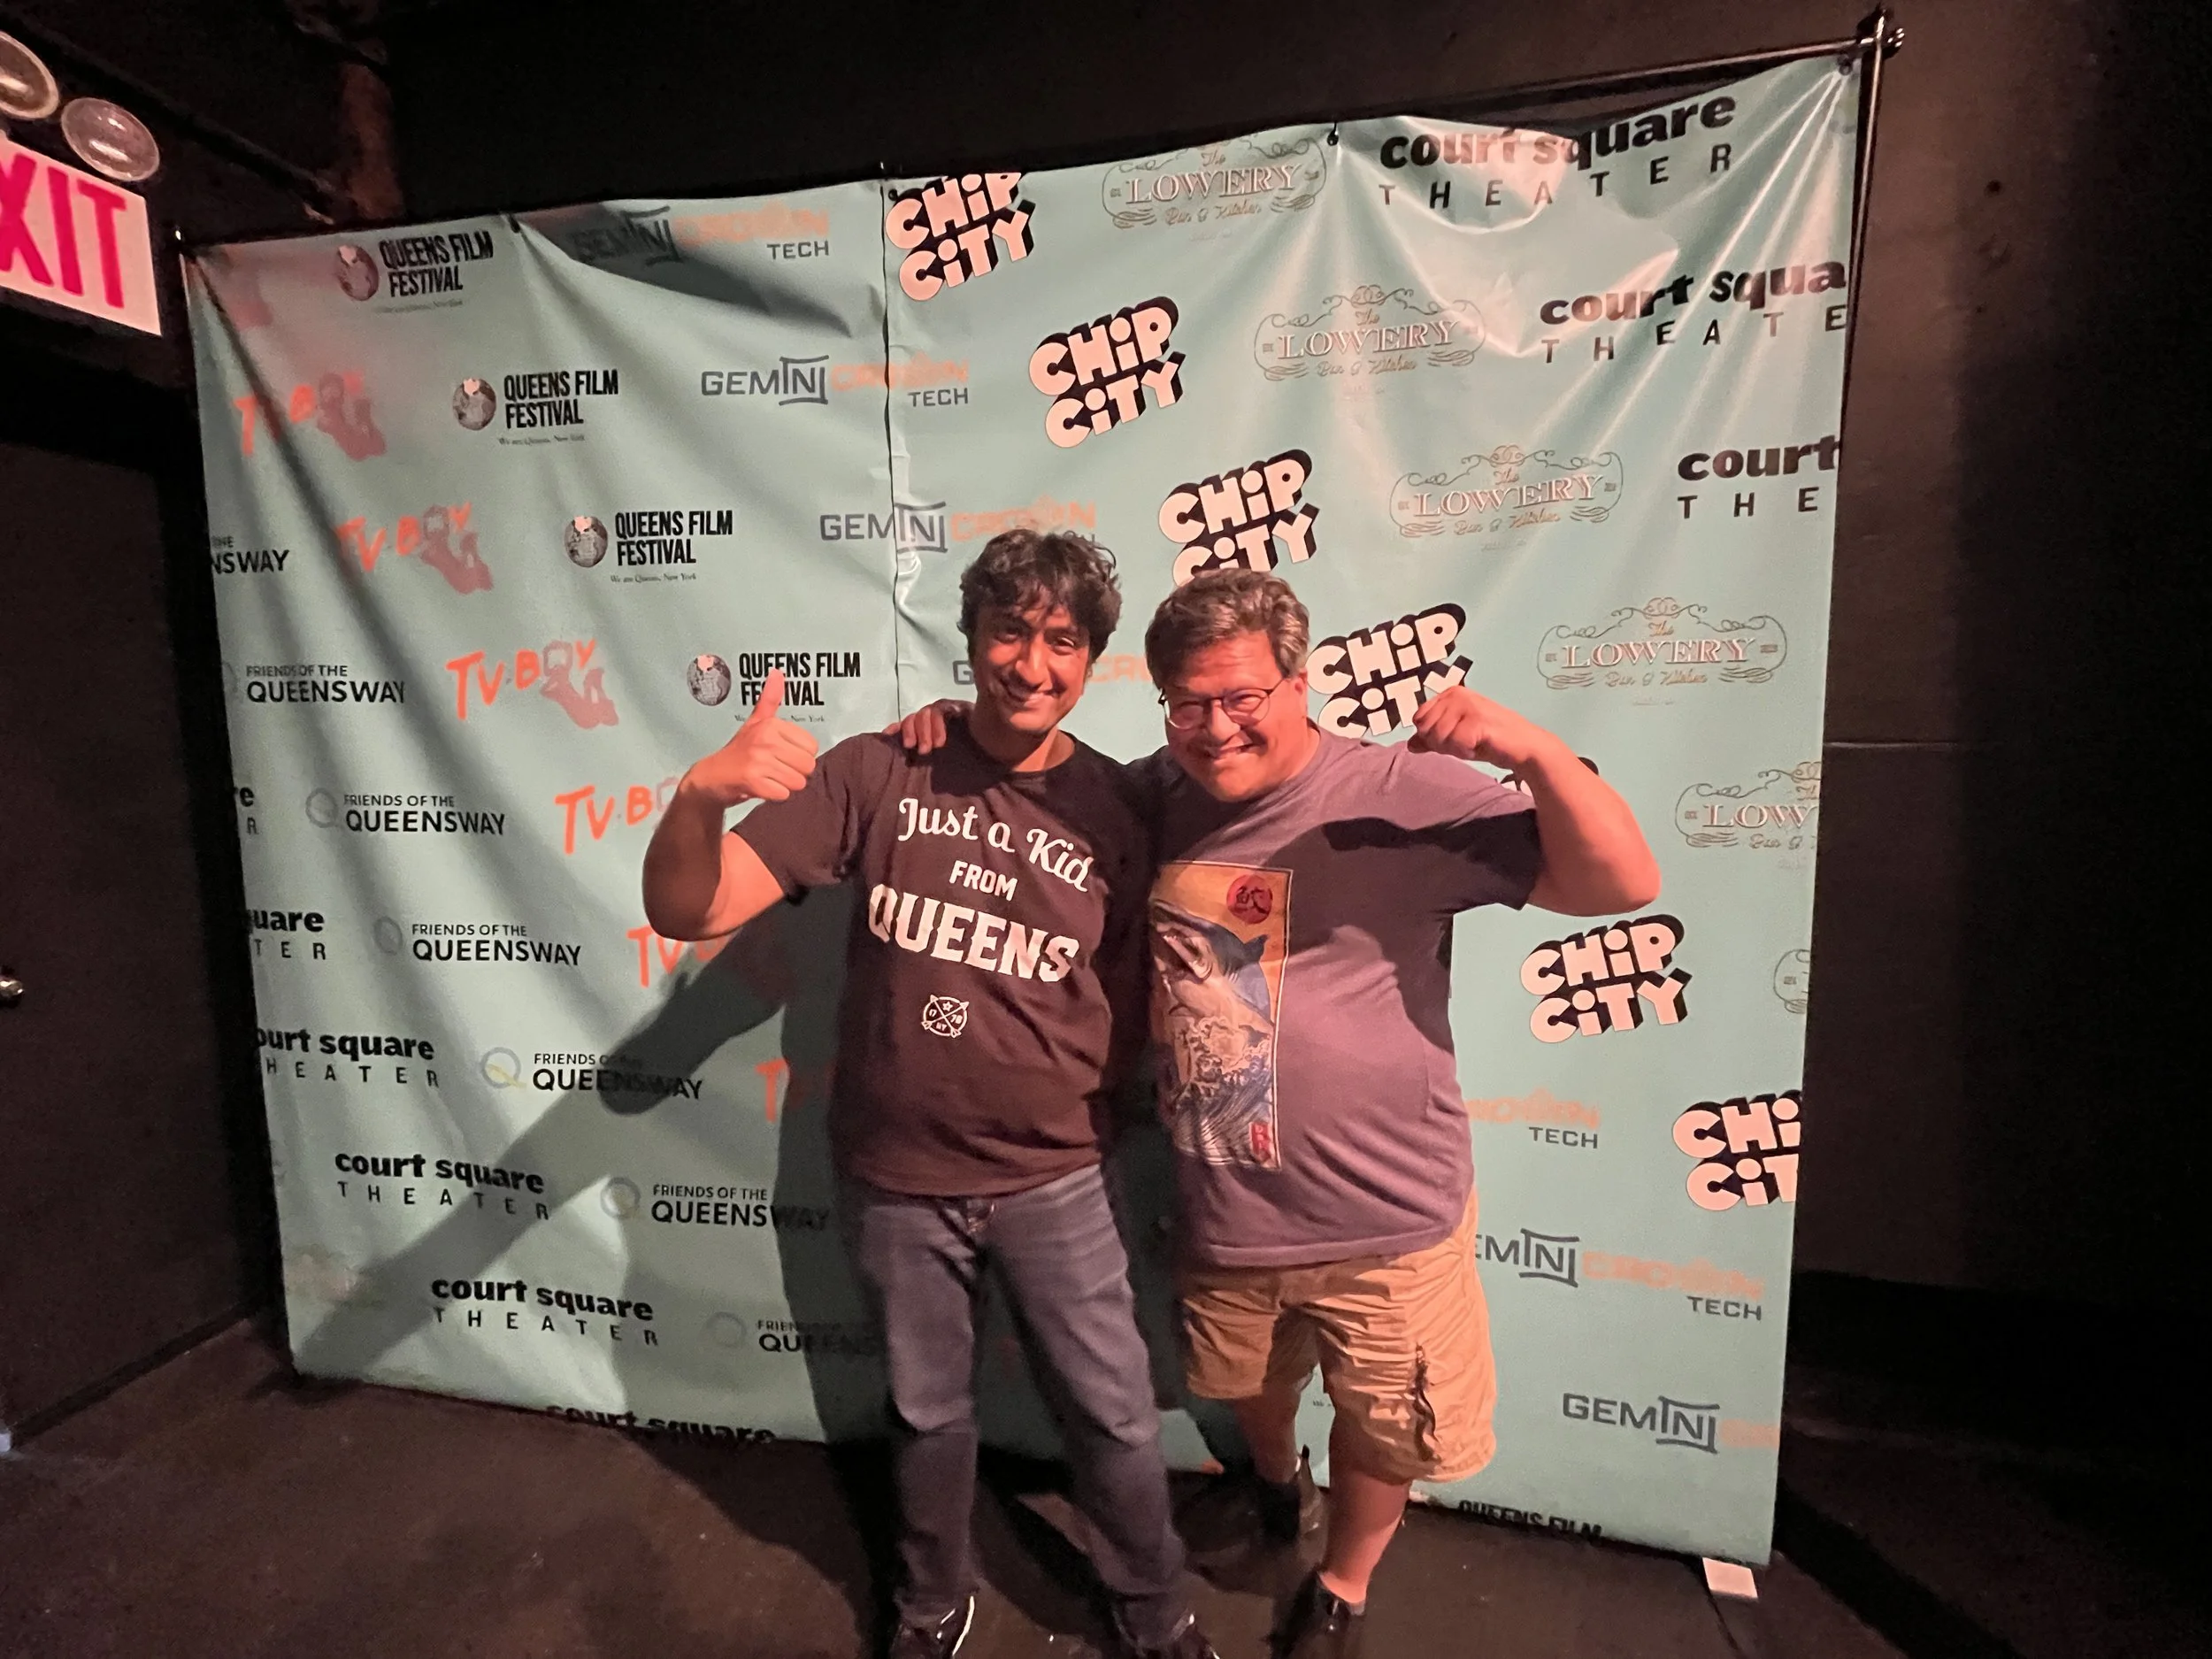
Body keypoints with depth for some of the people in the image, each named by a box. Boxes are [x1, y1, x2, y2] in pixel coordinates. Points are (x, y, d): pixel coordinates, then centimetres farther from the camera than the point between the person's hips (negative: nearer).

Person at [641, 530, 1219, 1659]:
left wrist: (1079, 1109, -6)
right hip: (893, 1177, 0)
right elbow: (686, 912, -18)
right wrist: (701, 793, -35)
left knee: (1113, 1416, 16)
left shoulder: (1114, 809, -8)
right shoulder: (875, 775, -12)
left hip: (1051, 1182, 0)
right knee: (927, 1410, 24)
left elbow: (1127, 1001, 1)